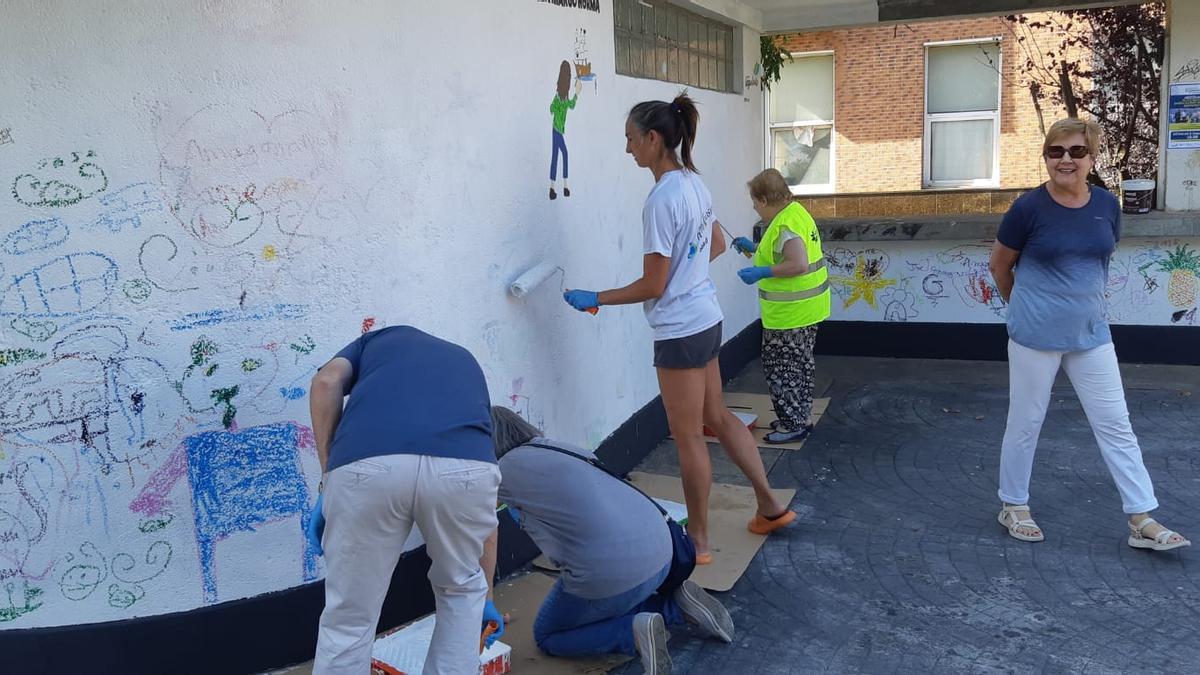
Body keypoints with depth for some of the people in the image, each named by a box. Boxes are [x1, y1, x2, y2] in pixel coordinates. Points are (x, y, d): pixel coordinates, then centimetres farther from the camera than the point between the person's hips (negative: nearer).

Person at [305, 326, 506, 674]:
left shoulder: (377, 339, 40)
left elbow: (326, 382, 13)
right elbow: (484, 507, 44)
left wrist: (327, 483, 17)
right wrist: (485, 596, 55)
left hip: (367, 465, -1)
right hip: (463, 468, 1)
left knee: (349, 621, 21)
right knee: (462, 591, 33)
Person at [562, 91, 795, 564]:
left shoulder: (662, 199, -22)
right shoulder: (694, 183, 5)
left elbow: (652, 286, -19)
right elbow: (716, 246, 19)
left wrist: (595, 300, -10)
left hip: (680, 330, -9)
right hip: (705, 317, 9)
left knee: (688, 437, 4)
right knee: (717, 417, 21)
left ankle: (698, 543, 19)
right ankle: (770, 507, 32)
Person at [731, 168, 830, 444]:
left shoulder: (785, 224, -22)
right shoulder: (795, 211, 10)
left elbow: (799, 264, -31)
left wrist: (762, 273, -24)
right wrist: (754, 248, 20)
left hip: (790, 314, -10)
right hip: (807, 308, 10)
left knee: (782, 369, 0)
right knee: (801, 365, 19)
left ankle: (793, 425, 8)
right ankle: (799, 417, 30)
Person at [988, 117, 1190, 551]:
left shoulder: (1107, 206, 0)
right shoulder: (1029, 208, -12)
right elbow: (1000, 266, 0)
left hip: (1091, 334, 4)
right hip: (1035, 337, -4)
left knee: (1115, 424, 6)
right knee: (1025, 423, 7)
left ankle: (1142, 520, 13)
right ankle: (1013, 506, 24)